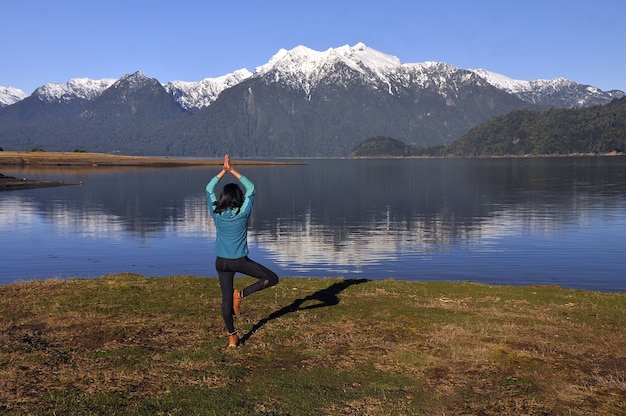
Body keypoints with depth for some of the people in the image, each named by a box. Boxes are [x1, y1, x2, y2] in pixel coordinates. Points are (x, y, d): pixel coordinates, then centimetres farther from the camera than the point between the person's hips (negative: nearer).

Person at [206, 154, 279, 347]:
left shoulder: (216, 213, -4)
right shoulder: (243, 213, -11)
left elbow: (209, 189, 10)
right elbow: (251, 189, 2)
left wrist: (223, 171, 8)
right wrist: (233, 171, 2)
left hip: (222, 262, 4)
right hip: (240, 261, -4)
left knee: (226, 299, 13)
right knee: (272, 278, 8)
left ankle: (232, 337, 19)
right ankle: (242, 294, -4)